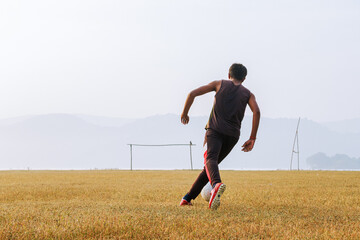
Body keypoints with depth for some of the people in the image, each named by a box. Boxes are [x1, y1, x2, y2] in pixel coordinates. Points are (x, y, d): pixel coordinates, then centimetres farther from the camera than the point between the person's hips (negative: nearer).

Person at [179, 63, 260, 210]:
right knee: (210, 165, 17)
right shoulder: (248, 94, 19)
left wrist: (184, 113, 23)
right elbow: (256, 111, -1)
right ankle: (188, 197, 15)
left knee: (210, 159, -24)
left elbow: (193, 94, 9)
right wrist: (252, 139, 2)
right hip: (232, 135, 3)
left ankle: (216, 184, -58)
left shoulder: (219, 84, 17)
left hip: (215, 129, -3)